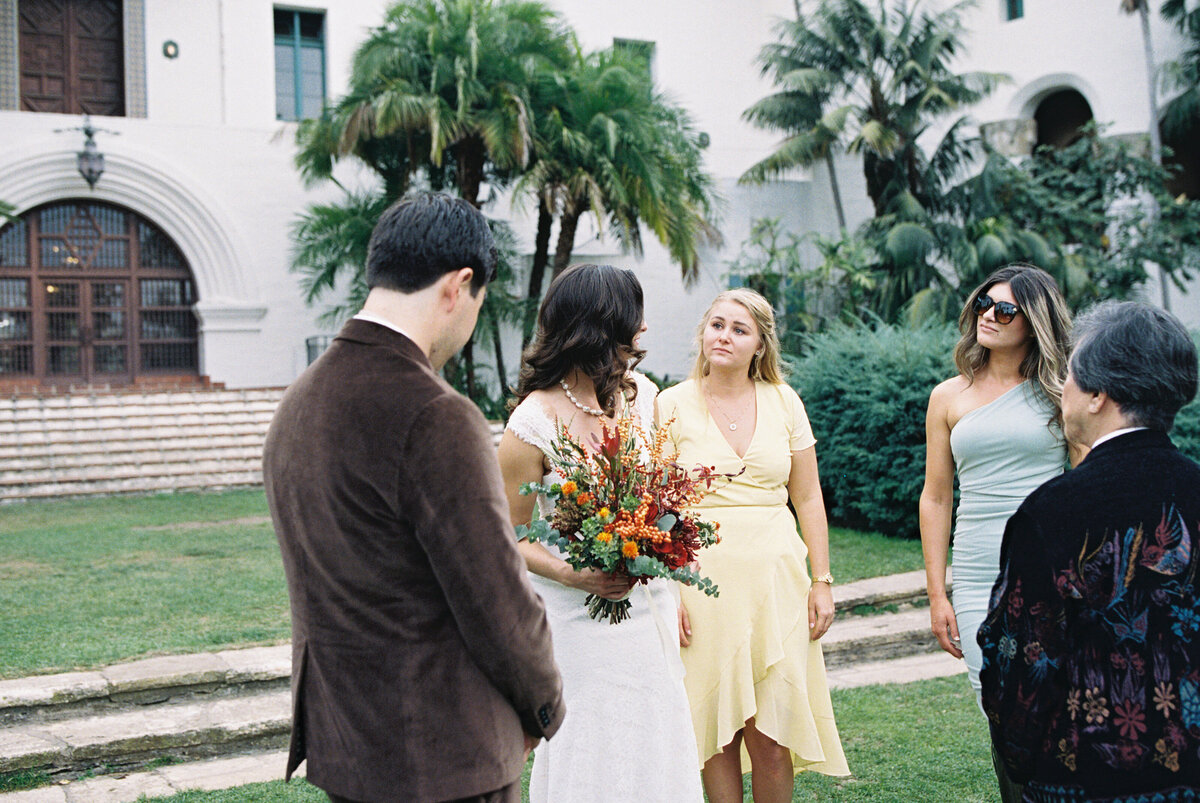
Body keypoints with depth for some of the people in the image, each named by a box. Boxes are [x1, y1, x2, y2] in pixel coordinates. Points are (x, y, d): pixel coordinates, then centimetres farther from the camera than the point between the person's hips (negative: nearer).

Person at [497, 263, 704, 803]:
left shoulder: (641, 394, 2)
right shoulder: (533, 424, -16)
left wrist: (674, 593, 14)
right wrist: (570, 573, -25)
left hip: (649, 609, 6)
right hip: (580, 615, -6)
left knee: (655, 753, 13)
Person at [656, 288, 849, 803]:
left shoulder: (783, 402, 8)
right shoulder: (673, 405, 1)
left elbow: (808, 499, 10)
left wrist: (822, 582, 5)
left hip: (777, 576, 2)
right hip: (703, 578, -1)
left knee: (772, 734, 1)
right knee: (717, 729, 2)